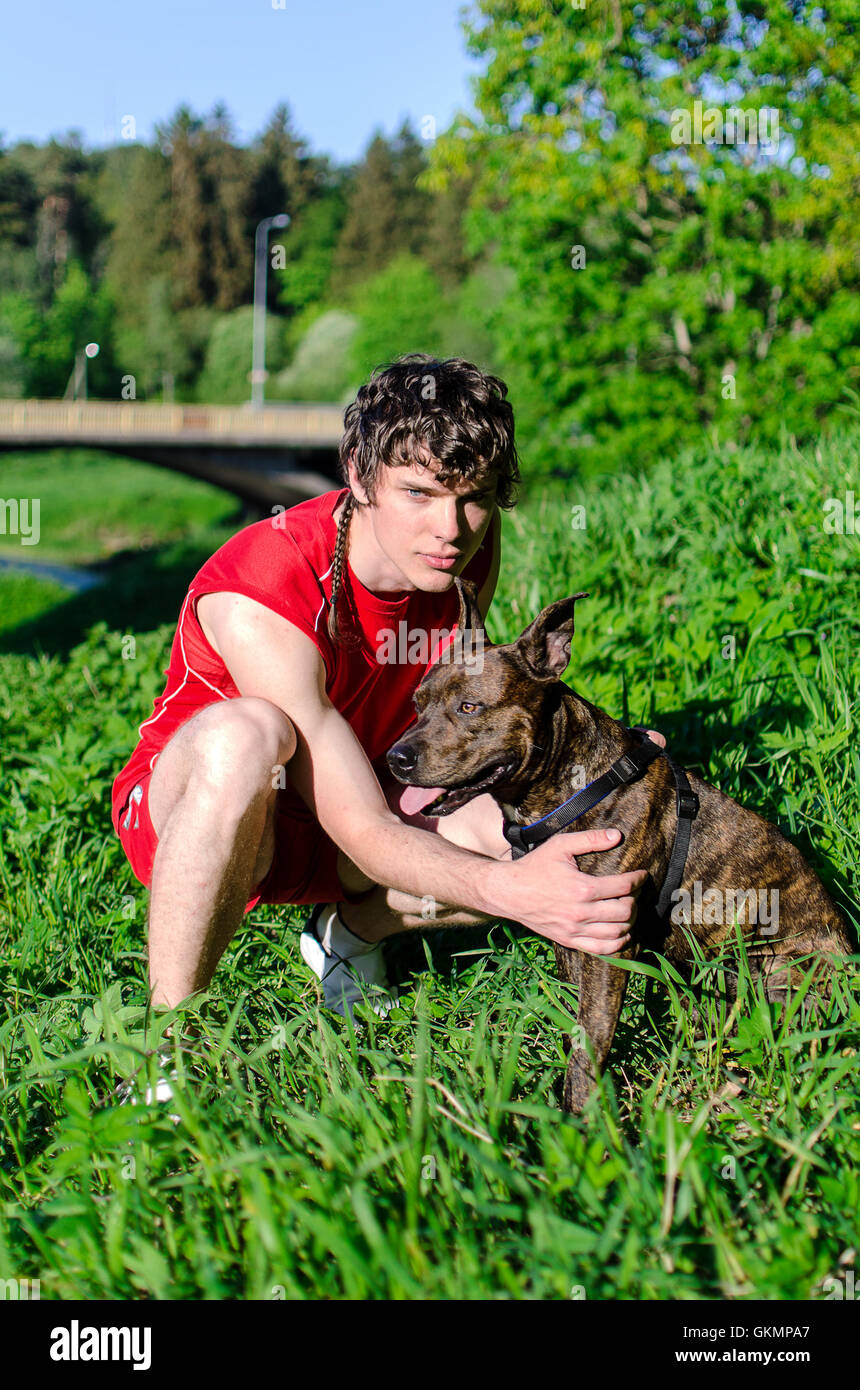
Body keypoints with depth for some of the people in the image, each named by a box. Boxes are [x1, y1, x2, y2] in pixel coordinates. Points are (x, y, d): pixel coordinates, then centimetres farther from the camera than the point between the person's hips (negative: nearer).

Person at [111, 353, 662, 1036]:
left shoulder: (467, 553, -13)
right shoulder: (258, 599, -33)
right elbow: (364, 833, -33)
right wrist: (514, 893, -48)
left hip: (368, 794, 6)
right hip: (185, 808, -6)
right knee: (248, 733, -42)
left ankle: (350, 931, 6)